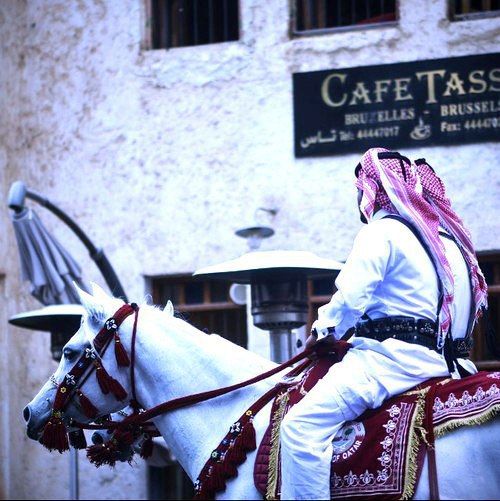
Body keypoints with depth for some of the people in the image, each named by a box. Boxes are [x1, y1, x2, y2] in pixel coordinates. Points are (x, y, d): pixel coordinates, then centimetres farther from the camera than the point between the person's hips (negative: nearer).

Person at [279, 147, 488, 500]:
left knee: (302, 422, -20)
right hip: (445, 359, 10)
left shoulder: (382, 230, -5)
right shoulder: (447, 234, 20)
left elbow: (350, 297, -13)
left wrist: (322, 332, 6)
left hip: (393, 357, -10)